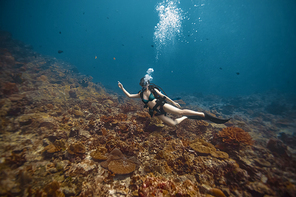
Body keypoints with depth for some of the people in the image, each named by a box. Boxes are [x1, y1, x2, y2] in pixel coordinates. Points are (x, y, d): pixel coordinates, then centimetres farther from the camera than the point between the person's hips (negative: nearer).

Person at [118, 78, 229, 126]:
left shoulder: (153, 89, 2)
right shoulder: (140, 94, 9)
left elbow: (163, 96, 4)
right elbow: (129, 95, 11)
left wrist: (173, 102, 4)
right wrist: (122, 88, 6)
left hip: (162, 106, -2)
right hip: (156, 113, 3)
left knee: (180, 112, -21)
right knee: (173, 123, -9)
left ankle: (205, 115, -12)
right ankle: (186, 117, 16)